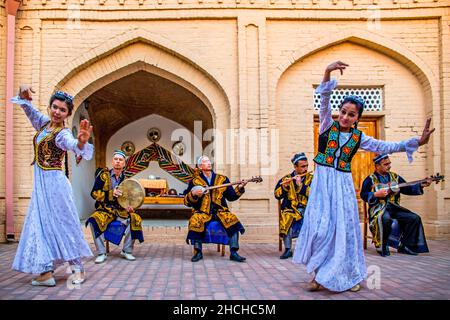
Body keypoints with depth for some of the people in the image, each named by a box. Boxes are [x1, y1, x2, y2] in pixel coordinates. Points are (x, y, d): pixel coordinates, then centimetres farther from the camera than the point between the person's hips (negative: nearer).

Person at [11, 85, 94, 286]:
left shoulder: (62, 134, -16)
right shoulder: (43, 122, 7)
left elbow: (74, 146, -38)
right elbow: (27, 106, 19)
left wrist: (81, 142, -62)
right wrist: (23, 93, -4)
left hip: (53, 183, -8)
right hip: (40, 183, 8)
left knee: (62, 224, -2)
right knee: (41, 225, 6)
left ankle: (78, 268, 10)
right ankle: (46, 271, 10)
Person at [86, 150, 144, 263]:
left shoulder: (126, 179, 8)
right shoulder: (103, 175, 1)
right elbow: (94, 193, -4)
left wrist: (128, 207, -6)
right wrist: (111, 193, -18)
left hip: (121, 210, 2)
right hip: (105, 209, -2)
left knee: (135, 219, -26)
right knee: (94, 221, -33)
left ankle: (126, 251, -8)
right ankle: (101, 253, -18)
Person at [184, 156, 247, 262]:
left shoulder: (222, 179, 12)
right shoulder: (195, 181, 7)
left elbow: (231, 196, 9)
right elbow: (187, 202, 4)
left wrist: (239, 188, -6)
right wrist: (193, 194, -16)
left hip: (220, 211, 1)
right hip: (202, 212, -1)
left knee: (232, 220, -26)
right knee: (195, 221, -32)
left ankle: (233, 253, -20)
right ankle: (198, 252, -15)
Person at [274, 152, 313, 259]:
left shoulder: (311, 178, 9)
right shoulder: (286, 178, 9)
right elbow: (277, 195, 1)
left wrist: (301, 185, -16)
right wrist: (284, 186, -16)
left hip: (307, 209, 0)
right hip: (291, 209, 0)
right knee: (287, 222, -30)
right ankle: (288, 249, -10)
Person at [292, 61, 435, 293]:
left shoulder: (358, 137, 7)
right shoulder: (327, 125, 1)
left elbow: (384, 147, 7)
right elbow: (324, 101, -11)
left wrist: (416, 142, 3)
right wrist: (327, 74, -26)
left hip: (343, 184, 2)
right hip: (323, 182, -2)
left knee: (344, 227, 3)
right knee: (321, 227, -7)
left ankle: (347, 275, 16)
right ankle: (319, 274, 5)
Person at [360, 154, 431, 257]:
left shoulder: (394, 177, 16)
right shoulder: (370, 179, 2)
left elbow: (407, 189, 13)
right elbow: (363, 195, -3)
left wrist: (421, 185, 1)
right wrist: (376, 194, -17)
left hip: (394, 207, 6)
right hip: (379, 208, -5)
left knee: (415, 218, -11)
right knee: (386, 219, -37)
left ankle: (404, 246, -1)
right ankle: (382, 246, -16)